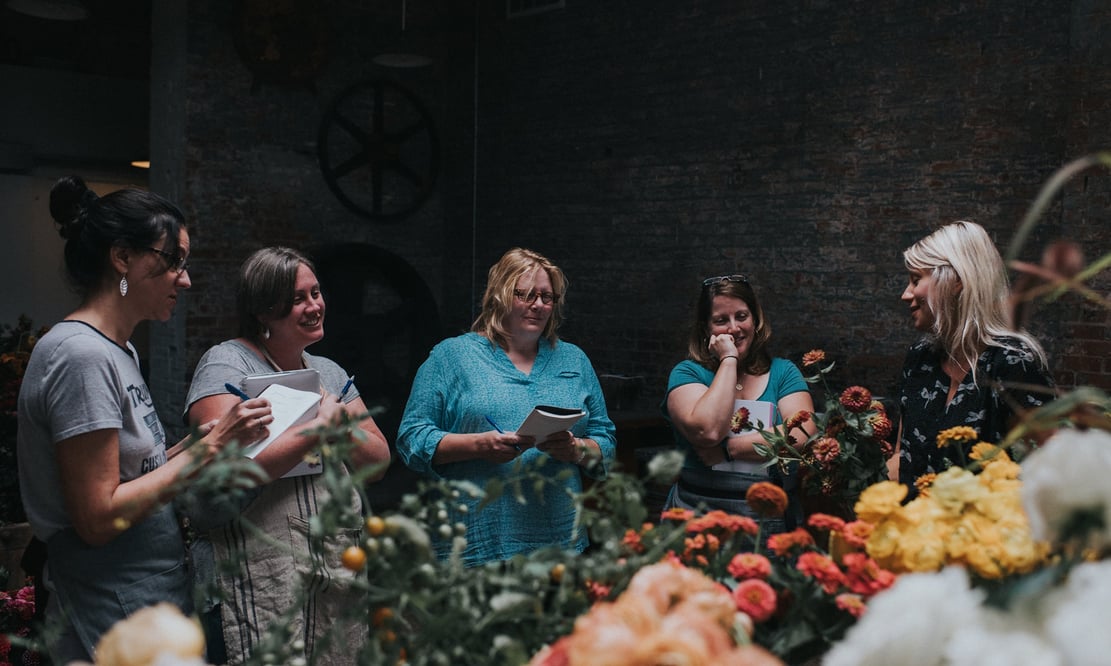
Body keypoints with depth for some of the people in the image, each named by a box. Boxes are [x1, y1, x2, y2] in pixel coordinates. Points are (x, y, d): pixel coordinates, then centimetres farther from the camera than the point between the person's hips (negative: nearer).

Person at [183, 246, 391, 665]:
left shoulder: (329, 372, 18)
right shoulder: (226, 364, -4)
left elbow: (379, 463, 13)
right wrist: (320, 425, -11)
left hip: (340, 565, 7)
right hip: (260, 575, -6)